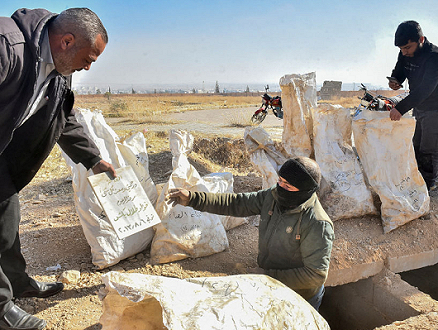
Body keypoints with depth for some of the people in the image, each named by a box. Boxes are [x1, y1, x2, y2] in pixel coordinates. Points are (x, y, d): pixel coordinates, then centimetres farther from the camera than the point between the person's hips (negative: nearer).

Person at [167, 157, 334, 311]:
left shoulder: (317, 225, -31)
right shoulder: (273, 196, -12)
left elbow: (316, 275, -28)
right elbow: (237, 203, -8)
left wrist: (270, 277, -27)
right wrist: (192, 198, -14)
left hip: (299, 300, -6)